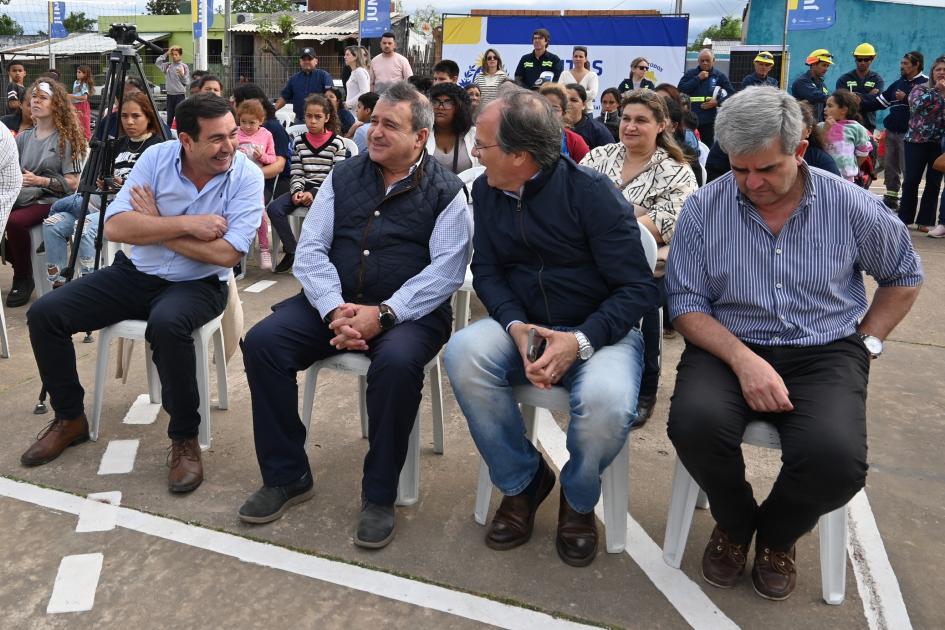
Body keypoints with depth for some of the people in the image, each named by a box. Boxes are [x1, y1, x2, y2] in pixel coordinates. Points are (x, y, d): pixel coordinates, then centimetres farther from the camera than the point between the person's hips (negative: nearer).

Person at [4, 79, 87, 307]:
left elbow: (72, 183, -6)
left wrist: (39, 181, -17)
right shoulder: (23, 138, 15)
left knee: (15, 221, -33)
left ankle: (23, 278, -12)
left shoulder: (66, 139, -1)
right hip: (22, 198, 5)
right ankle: (16, 262, 0)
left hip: (51, 201, -5)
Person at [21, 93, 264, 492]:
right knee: (44, 313, -10)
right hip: (137, 274, 4)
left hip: (198, 284, -4)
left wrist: (156, 225, -15)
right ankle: (70, 418, 13)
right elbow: (115, 227, -13)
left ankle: (185, 438, -17)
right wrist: (184, 224, -22)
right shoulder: (156, 158, -5)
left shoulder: (246, 175, -14)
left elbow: (227, 253, -24)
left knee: (167, 323, -38)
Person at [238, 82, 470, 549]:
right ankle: (285, 476, -2)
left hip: (408, 312, -4)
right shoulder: (342, 177, 12)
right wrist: (334, 309, -14)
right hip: (333, 302, 4)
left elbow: (446, 269, -10)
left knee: (397, 361, -36)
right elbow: (310, 249, 5)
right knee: (261, 342, -18)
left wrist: (383, 314, -21)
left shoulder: (445, 190, 1)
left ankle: (379, 496, -14)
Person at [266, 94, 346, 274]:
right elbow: (296, 173, 8)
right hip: (304, 189, 4)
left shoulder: (336, 142, 0)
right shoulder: (299, 141, 11)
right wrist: (297, 191, -14)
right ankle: (292, 251, -8)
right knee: (274, 208, -21)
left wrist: (314, 193, -16)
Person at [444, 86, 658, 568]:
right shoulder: (486, 191, 1)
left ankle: (578, 500, 2)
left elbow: (637, 289, -15)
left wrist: (580, 341, -30)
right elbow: (487, 273, 2)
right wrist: (516, 327, -19)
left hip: (599, 330, -4)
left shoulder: (591, 192, -14)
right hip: (523, 326, 4)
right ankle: (521, 481, -4)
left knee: (606, 400, -35)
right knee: (463, 353, -27)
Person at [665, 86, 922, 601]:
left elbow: (904, 276, 16)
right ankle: (734, 522, 5)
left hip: (824, 352, 0)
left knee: (837, 459, -29)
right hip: (730, 347, 0)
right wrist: (743, 360, -20)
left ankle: (776, 534, 9)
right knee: (695, 423, -32)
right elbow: (686, 302, -6)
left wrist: (866, 344, 5)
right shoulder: (703, 209, -4)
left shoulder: (852, 206, -2)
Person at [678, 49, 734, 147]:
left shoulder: (720, 76, 7)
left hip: (709, 120, 0)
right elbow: (681, 89, -6)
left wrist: (717, 102, -9)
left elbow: (731, 94, 6)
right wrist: (697, 78, -8)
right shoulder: (690, 74, 8)